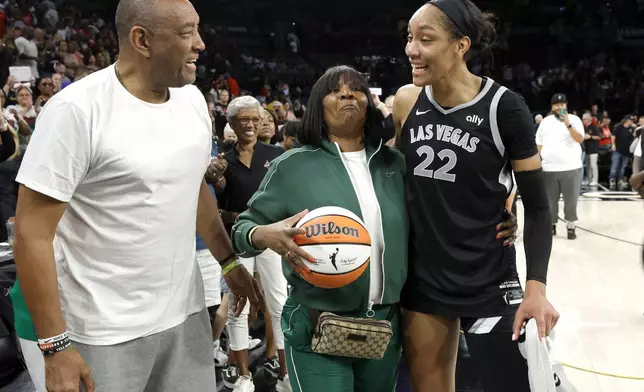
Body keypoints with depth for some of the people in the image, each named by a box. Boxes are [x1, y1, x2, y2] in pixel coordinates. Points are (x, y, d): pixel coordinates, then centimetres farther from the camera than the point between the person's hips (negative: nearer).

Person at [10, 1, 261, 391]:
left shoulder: (193, 99, 2)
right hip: (105, 330, -6)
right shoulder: (77, 109, -18)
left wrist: (228, 260, 18)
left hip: (186, 312, 6)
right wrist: (54, 344, -16)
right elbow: (33, 232, -16)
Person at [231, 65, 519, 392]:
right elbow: (243, 227, -2)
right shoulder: (293, 166, -4)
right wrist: (267, 235, -24)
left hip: (386, 325, 4)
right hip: (318, 328, -4)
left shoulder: (395, 164, 5)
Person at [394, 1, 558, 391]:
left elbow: (538, 207, -8)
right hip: (422, 280, 4)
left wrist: (536, 287, -18)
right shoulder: (406, 101, -3)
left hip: (490, 285, -4)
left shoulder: (503, 107, -14)